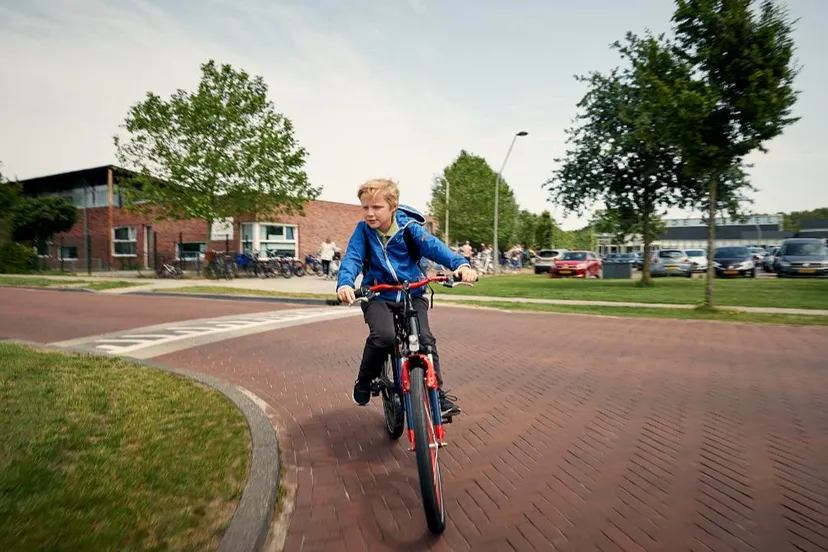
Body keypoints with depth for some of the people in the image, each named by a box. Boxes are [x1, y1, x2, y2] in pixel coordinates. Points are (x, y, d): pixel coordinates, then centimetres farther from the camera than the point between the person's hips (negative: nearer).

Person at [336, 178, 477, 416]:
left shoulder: (408, 227, -8)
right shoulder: (363, 230, -6)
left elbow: (434, 247, -20)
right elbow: (352, 258, -18)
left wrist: (460, 264, -38)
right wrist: (345, 283, -40)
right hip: (378, 295, 0)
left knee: (425, 338, -16)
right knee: (383, 335, -27)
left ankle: (438, 394, 1)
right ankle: (364, 382, 1)